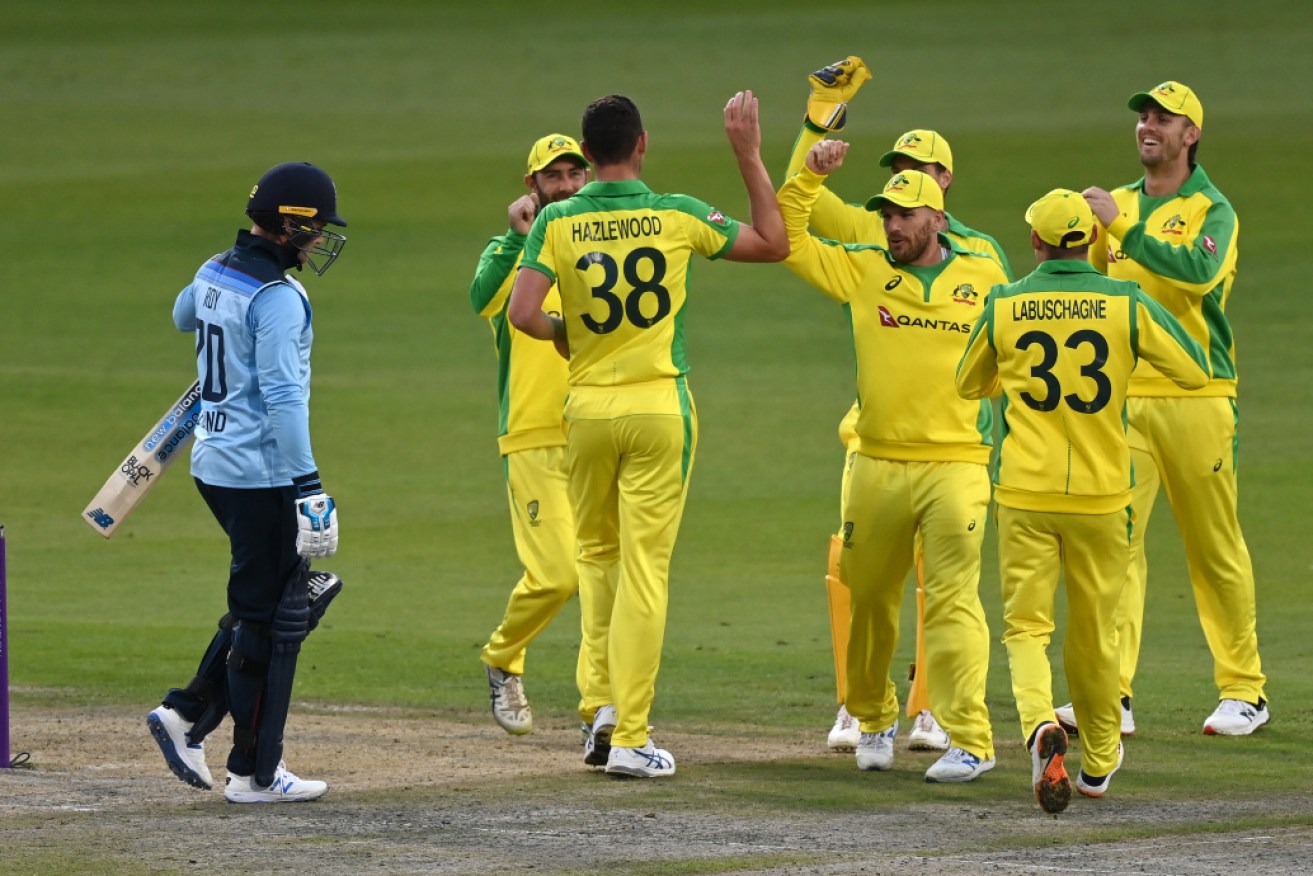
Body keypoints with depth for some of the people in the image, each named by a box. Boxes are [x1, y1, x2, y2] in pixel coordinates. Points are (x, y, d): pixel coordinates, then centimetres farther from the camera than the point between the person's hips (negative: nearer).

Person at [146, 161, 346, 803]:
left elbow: (183, 315, 32)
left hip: (213, 466, 9)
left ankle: (188, 714, 13)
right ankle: (254, 772, 3)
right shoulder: (278, 298, -18)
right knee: (272, 617, -1)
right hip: (262, 475, -9)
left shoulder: (214, 275, 8)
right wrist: (308, 485, -24)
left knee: (263, 601, 19)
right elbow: (282, 396, -23)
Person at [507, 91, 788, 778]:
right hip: (659, 407, -1)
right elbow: (774, 244, 7)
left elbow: (522, 314, -13)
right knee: (644, 567, -1)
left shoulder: (557, 223, -4)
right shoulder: (678, 217, -5)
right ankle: (629, 736, -3)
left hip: (587, 409, 1)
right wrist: (749, 155, 10)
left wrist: (563, 333, 9)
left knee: (596, 554, 20)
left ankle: (603, 702, 8)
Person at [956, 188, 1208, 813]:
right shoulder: (1126, 305, -5)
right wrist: (1156, 322, 14)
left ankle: (1040, 725, -29)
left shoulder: (1004, 306, -3)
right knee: (1095, 631, 16)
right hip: (1101, 494, 1)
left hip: (1025, 493, -1)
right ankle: (1099, 760, 30)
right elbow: (1195, 372, 0)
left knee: (1026, 626, -1)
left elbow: (970, 384, 13)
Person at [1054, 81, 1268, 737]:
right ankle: (1111, 694, -8)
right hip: (1123, 399, 4)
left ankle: (1244, 690, 13)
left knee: (1215, 548, 3)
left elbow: (1199, 270, -23)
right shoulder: (1119, 204, 15)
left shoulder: (1212, 210, -2)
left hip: (1196, 396, -4)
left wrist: (1123, 227, -25)